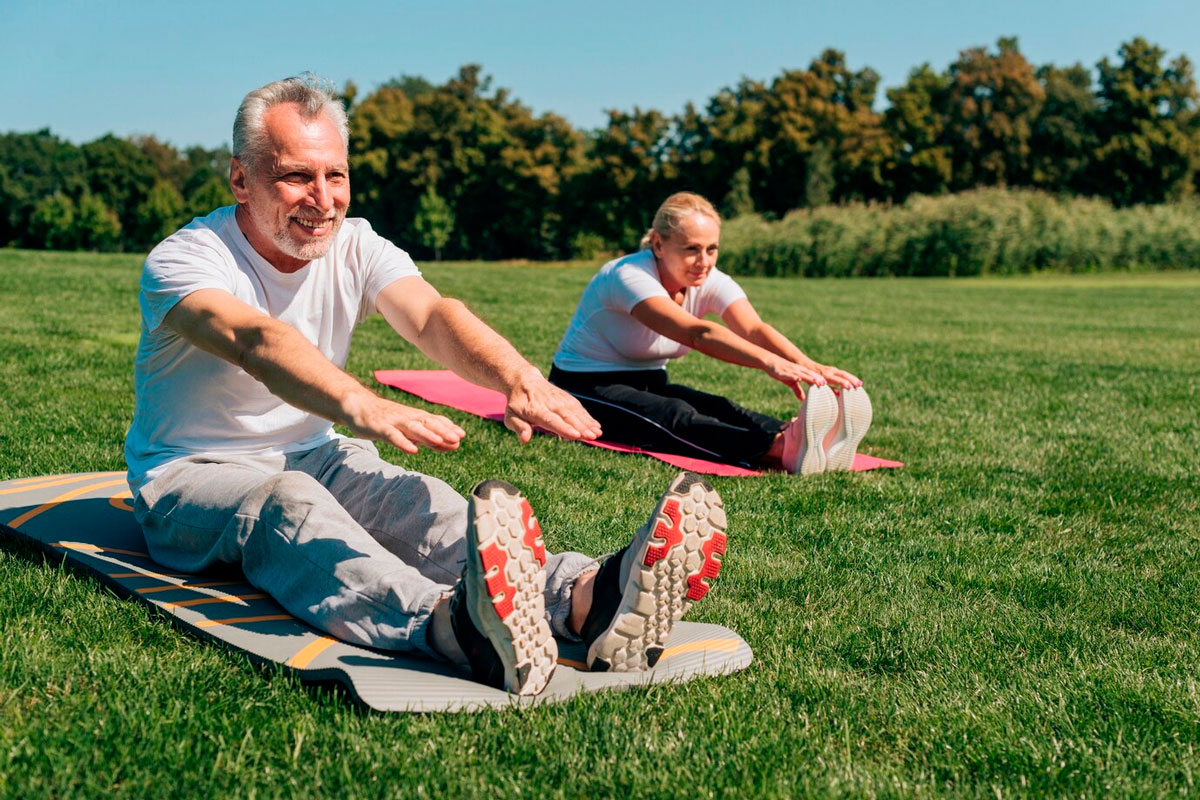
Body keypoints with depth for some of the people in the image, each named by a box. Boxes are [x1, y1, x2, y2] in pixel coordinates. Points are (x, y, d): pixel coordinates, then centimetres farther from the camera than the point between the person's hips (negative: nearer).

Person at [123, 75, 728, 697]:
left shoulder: (357, 247, -2)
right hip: (191, 476, -4)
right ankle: (457, 628, -69)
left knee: (417, 503, -28)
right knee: (288, 503, -39)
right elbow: (256, 340, -39)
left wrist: (518, 377, -46)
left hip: (316, 457, 5)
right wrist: (360, 406, -60)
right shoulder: (184, 260, -16)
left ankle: (587, 599, -56)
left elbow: (429, 315, -23)